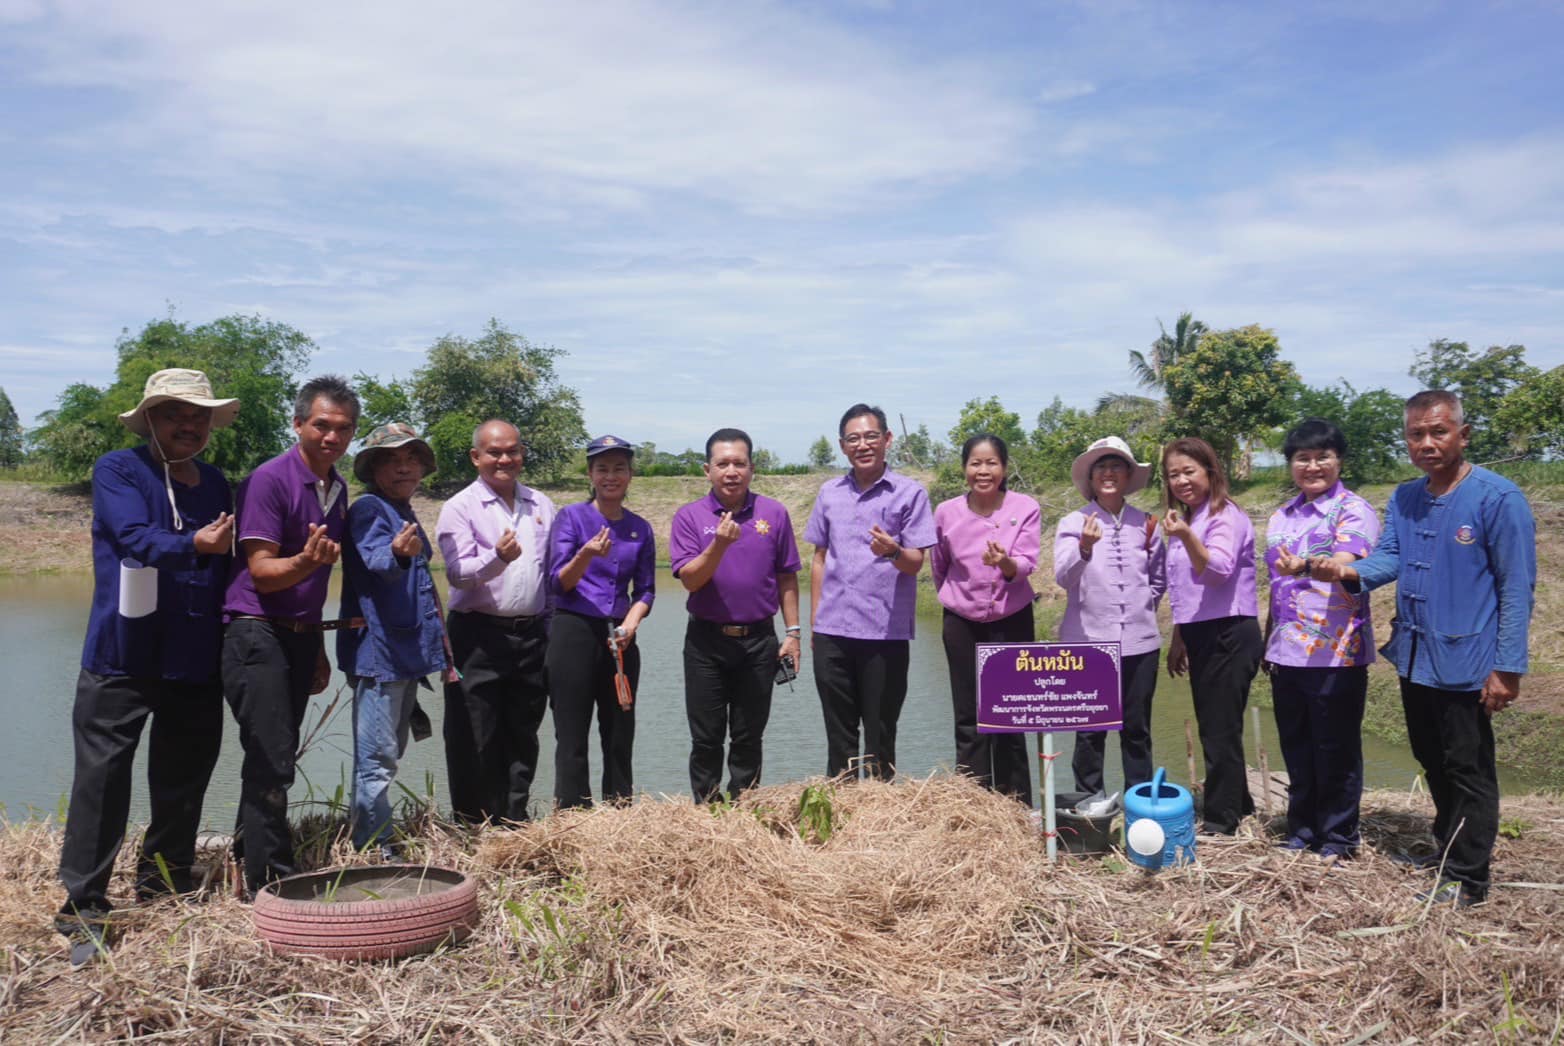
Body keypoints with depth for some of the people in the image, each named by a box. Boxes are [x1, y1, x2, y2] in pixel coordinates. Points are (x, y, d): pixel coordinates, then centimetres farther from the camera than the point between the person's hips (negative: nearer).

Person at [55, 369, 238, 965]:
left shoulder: (216, 484, 13)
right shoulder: (118, 471, -2)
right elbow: (135, 538, -18)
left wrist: (233, 649, 14)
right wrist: (195, 545, -36)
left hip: (197, 663, 5)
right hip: (122, 660, -5)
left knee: (183, 784, 11)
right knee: (102, 780, -4)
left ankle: (164, 892, 26)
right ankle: (83, 910, 4)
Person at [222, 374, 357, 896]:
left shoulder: (337, 488, 11)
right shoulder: (269, 480, -13)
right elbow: (262, 573, -16)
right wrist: (305, 561, -36)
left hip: (301, 635, 8)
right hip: (257, 635, -8)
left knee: (276, 756, 14)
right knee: (272, 761, -8)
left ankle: (248, 854, 27)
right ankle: (271, 882, 0)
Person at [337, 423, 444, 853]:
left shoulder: (407, 515, 16)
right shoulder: (368, 509, -11)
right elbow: (375, 559, -31)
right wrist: (396, 553, -53)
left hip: (408, 652, 10)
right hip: (377, 651, -10)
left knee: (389, 753, 18)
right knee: (377, 759, -8)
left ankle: (381, 841, 29)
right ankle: (373, 850, -3)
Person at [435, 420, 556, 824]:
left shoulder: (541, 505, 12)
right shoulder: (460, 507, -3)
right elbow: (458, 573, -15)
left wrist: (553, 628, 13)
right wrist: (498, 557, -33)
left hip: (532, 635, 5)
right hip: (479, 636, -4)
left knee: (522, 738, 13)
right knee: (475, 742, 1)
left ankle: (515, 822, 24)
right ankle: (473, 828, 12)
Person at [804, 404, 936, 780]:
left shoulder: (909, 493, -2)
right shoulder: (829, 492, 10)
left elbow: (915, 564, -6)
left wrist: (893, 552, -28)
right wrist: (815, 620, 12)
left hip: (886, 632, -3)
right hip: (832, 632, 4)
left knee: (880, 732, 5)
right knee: (838, 732, 12)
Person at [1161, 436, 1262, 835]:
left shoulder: (1226, 516, -12)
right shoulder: (1186, 519, 14)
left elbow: (1217, 570, -28)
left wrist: (1186, 536, -44)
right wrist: (1179, 638, 21)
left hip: (1228, 635, -9)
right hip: (1201, 636, 9)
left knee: (1220, 730, -3)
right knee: (1213, 727, 15)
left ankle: (1221, 820, 6)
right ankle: (1237, 803, 28)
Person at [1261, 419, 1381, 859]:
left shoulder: (1353, 510, -8)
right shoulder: (1282, 517, 13)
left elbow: (1346, 566, -27)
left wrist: (1306, 566, -47)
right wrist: (1268, 642, 18)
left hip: (1336, 654, -6)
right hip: (1287, 654, 6)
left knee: (1335, 750, 3)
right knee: (1296, 748, 14)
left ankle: (1338, 836, 17)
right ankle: (1301, 830, 27)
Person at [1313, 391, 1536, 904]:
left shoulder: (1498, 498, -14)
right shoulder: (1404, 498, 7)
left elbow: (1517, 587, -15)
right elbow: (1389, 556, -1)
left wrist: (1507, 668, -18)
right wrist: (1350, 572, -25)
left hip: (1465, 663, -7)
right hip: (1414, 658, 7)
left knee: (1468, 771, 4)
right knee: (1433, 764, 21)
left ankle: (1466, 876, 16)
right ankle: (1450, 848, 38)